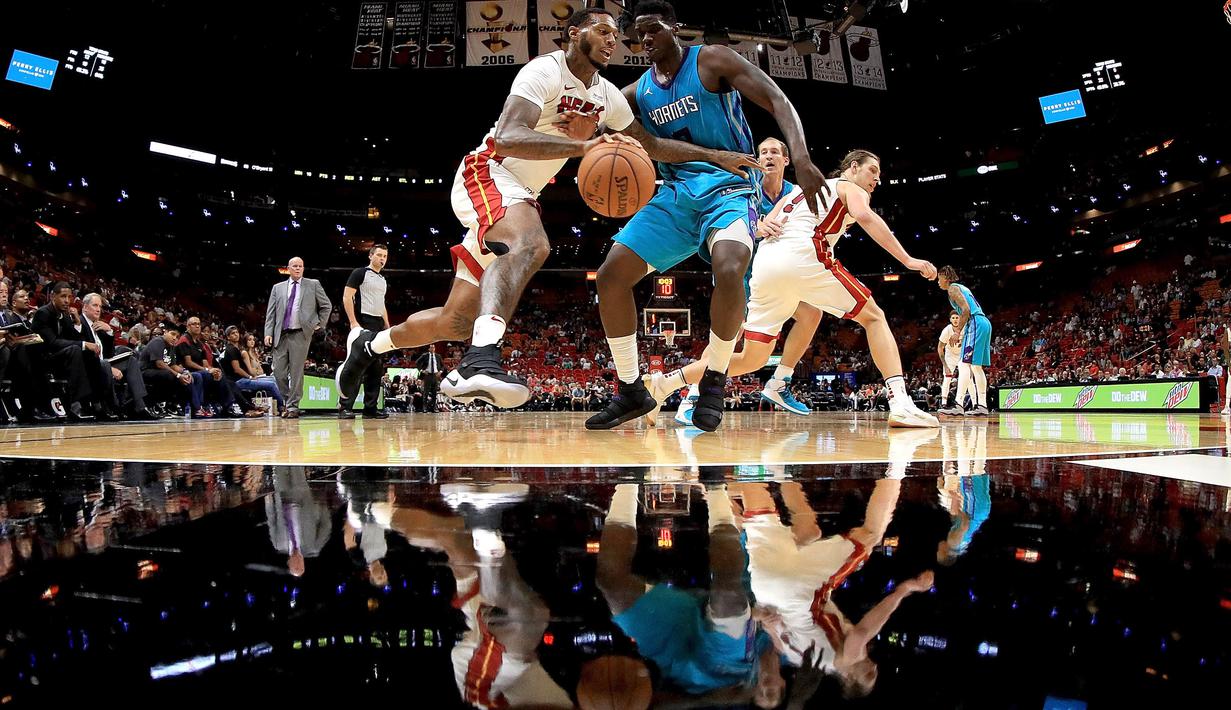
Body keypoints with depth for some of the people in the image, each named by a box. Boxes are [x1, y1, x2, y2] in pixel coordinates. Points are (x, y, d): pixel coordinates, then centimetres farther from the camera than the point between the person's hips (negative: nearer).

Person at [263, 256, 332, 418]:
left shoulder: (313, 285, 9)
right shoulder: (278, 288, 15)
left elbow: (327, 306, 14)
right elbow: (270, 313, 11)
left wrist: (320, 324, 7)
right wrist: (268, 333, 0)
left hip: (300, 334, -3)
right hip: (280, 335, 3)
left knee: (296, 371, -5)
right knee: (278, 371, 0)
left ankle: (293, 406, 0)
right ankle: (288, 401, 19)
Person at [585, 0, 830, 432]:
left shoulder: (712, 60, -2)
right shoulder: (637, 93, 12)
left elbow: (778, 102, -9)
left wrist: (801, 158, -27)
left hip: (727, 186, -5)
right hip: (675, 193, 5)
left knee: (729, 270, -36)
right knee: (611, 275, -8)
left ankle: (713, 383, -13)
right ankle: (632, 392, 5)